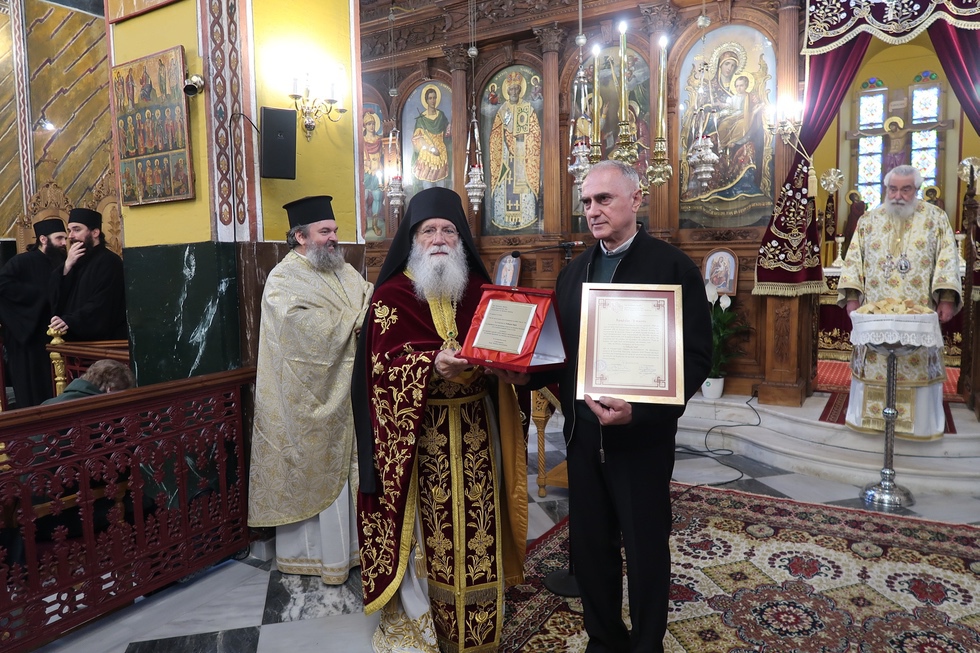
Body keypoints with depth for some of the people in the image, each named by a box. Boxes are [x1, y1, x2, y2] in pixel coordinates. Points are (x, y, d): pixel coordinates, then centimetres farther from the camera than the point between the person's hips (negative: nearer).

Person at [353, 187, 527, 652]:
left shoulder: (479, 290, 9)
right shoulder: (391, 295, -3)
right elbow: (386, 366, -12)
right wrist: (432, 365, -30)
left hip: (474, 428, 4)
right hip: (417, 433, -3)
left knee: (475, 522, 10)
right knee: (424, 527, 2)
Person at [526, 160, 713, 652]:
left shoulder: (673, 266, -9)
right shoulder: (574, 272, 9)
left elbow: (696, 357, -14)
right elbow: (562, 351, 11)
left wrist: (640, 411, -25)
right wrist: (524, 374, -8)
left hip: (643, 435, -5)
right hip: (582, 431, 5)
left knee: (645, 548, 13)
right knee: (589, 545, 16)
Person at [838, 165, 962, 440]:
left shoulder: (935, 218, 5)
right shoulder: (868, 220, 8)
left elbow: (947, 260, -1)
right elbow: (853, 260, 4)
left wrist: (946, 299, -13)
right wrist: (852, 297, -7)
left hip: (918, 314, -1)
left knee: (918, 365, 3)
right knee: (873, 364, 5)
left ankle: (919, 421, 14)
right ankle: (871, 416, 15)